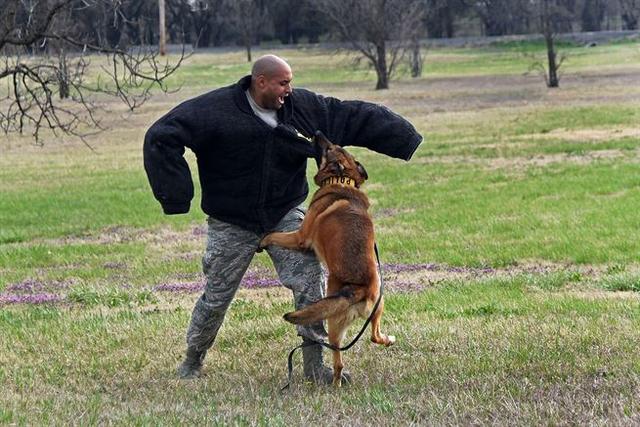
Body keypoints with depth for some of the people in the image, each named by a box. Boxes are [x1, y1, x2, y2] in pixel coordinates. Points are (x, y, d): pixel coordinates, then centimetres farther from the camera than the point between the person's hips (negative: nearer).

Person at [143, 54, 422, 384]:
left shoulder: (303, 107, -5)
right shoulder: (216, 110, -18)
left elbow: (357, 117, 1)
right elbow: (161, 138, -20)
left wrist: (407, 140, 0)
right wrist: (177, 196, -23)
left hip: (286, 215, 3)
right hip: (232, 224, -3)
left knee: (311, 282, -13)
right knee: (217, 297, 6)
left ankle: (314, 364, -5)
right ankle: (192, 360, 30)